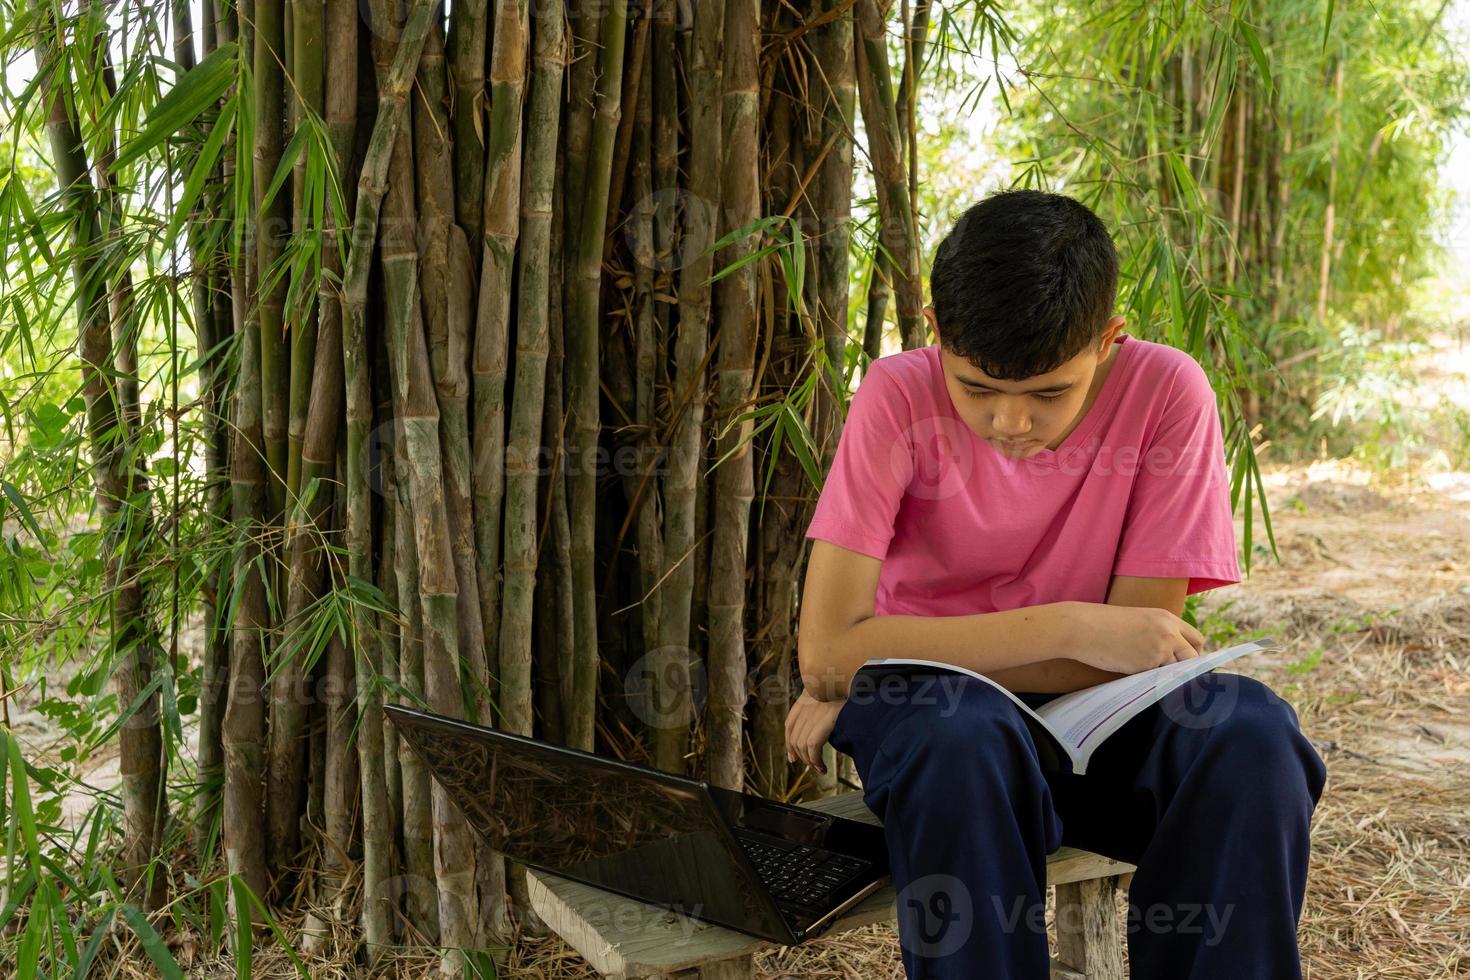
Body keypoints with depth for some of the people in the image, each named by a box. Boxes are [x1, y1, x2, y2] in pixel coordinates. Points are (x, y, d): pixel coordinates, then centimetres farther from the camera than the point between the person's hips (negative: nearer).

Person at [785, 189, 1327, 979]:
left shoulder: (1165, 391, -15)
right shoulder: (900, 396, -17)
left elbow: (1139, 645, -17)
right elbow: (824, 651, -23)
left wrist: (864, 675, -19)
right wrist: (1068, 626, -28)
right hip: (930, 709, -1)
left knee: (1250, 733, -29)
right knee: (962, 736, -36)